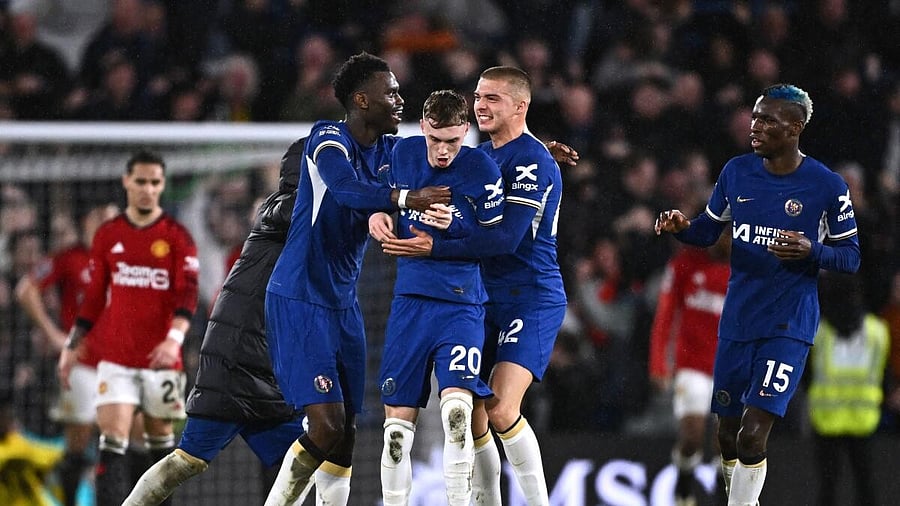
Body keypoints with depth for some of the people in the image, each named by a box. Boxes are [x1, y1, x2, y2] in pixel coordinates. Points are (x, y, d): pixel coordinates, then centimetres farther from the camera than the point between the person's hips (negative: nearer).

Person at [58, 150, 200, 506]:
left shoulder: (177, 237, 0)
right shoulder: (107, 236, 8)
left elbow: (187, 294, -9)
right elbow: (93, 299, 15)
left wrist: (174, 338, -26)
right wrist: (72, 347, 12)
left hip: (160, 357, -1)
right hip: (115, 356, 1)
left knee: (160, 434, 9)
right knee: (112, 438, -12)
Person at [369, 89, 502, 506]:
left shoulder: (483, 169, -7)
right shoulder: (403, 152, 5)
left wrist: (448, 229, -15)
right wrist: (379, 214, 3)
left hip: (461, 304, -4)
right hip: (409, 300, 4)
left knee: (457, 408, -23)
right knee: (397, 423, 2)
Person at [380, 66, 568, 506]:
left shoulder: (532, 161, -14)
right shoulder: (479, 157, 12)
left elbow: (505, 239, -23)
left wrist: (434, 247, -25)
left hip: (531, 299, -8)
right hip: (485, 300, 8)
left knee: (501, 409, -22)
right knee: (470, 415, 6)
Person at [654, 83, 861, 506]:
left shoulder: (827, 186, -9)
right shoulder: (736, 172, 3)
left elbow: (851, 256, -2)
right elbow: (709, 231, 14)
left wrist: (811, 251, -22)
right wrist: (682, 227, -9)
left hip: (788, 327, -5)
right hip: (736, 322, 5)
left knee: (752, 435, -16)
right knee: (727, 433, 12)